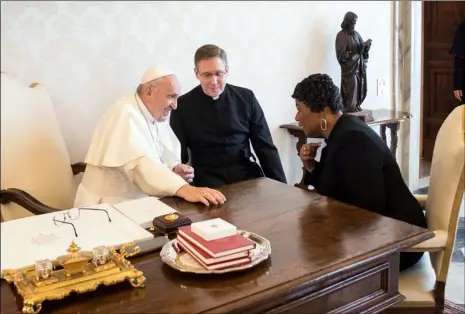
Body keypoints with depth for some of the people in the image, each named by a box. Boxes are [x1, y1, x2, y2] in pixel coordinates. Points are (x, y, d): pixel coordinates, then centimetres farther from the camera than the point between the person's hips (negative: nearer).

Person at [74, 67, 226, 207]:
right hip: (110, 206, -8)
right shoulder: (125, 113, -19)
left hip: (141, 202, 8)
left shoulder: (157, 115, 9)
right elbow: (140, 163, -34)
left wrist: (174, 168, -8)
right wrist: (183, 189, -45)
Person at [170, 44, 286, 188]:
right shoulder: (182, 106, 0)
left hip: (246, 172, 2)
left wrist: (281, 187, -3)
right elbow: (178, 155, 3)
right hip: (207, 177, -2)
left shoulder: (246, 98, 4)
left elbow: (265, 147, 7)